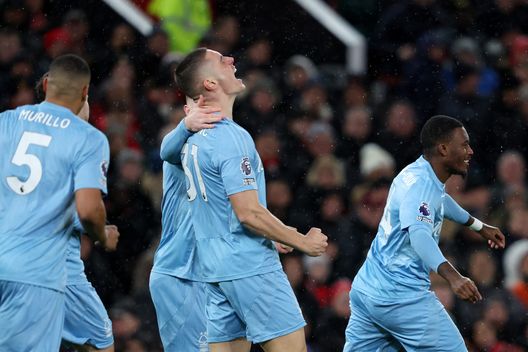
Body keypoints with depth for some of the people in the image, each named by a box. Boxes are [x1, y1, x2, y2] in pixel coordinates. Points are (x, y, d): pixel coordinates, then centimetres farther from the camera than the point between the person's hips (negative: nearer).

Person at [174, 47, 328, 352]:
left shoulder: (195, 140, 13)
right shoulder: (232, 138, -16)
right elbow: (249, 212, -21)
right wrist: (303, 242, -10)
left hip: (215, 267, 9)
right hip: (250, 266, -9)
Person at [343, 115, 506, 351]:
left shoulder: (419, 175, 12)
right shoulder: (420, 184, -18)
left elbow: (441, 200, 37)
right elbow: (419, 234, -36)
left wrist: (479, 226, 48)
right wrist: (452, 276, -50)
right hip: (401, 297, -10)